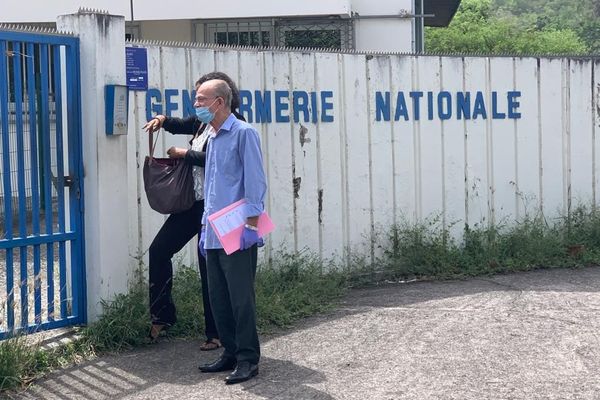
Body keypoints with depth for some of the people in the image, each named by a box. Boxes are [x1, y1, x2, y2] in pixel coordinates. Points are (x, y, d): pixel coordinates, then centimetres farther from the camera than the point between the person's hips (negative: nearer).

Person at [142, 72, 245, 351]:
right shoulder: (204, 122, 13)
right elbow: (182, 125, 32)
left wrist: (184, 154, -9)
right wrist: (163, 120, 12)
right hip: (193, 201, 9)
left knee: (209, 267, -2)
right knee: (159, 249, 7)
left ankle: (216, 334, 11)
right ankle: (162, 316, 20)